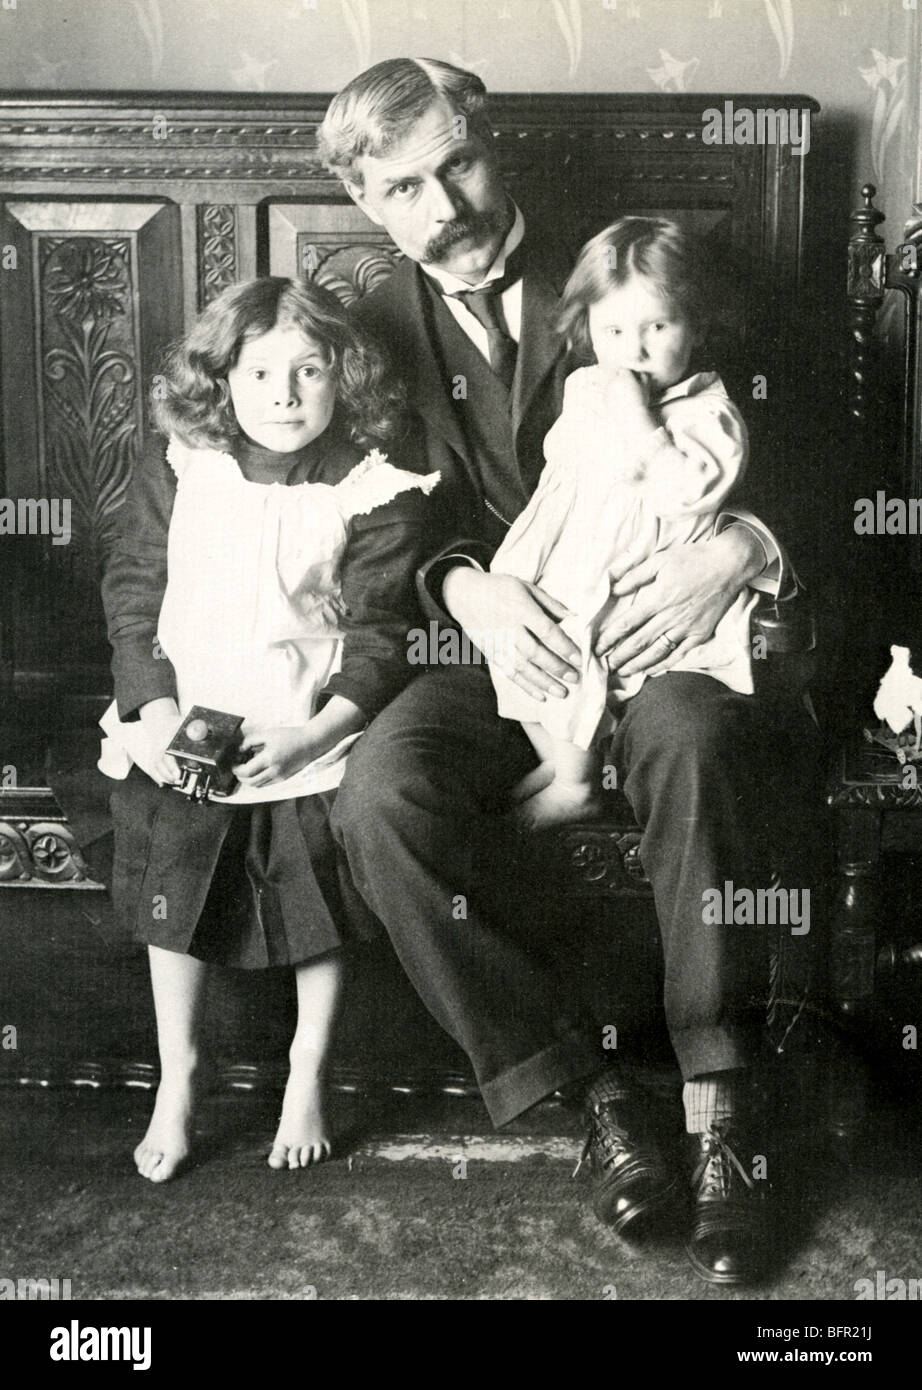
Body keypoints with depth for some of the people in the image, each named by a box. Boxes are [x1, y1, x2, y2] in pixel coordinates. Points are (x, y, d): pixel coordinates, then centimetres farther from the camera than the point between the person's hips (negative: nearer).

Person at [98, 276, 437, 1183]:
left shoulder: (375, 496, -9)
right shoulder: (176, 471, -1)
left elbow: (378, 634, -8)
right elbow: (132, 588, 3)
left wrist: (314, 734, -20)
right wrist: (153, 707, -9)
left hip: (308, 746, -2)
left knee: (318, 913, 10)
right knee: (175, 905, 12)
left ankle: (307, 1072, 35)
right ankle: (176, 1082, 34)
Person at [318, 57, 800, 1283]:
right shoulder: (374, 333, 11)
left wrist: (739, 549, -20)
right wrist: (467, 588, -16)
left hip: (651, 636, -1)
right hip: (492, 646, 2)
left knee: (690, 734, -37)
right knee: (379, 796, -28)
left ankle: (716, 1118, -23)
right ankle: (591, 1092, -15)